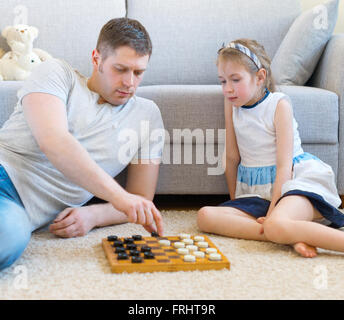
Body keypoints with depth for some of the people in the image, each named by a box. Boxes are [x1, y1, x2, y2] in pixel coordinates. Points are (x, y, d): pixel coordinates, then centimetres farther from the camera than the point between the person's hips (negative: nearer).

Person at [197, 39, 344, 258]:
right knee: (205, 216, -22)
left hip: (294, 180, -6)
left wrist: (270, 213, -18)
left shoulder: (279, 104, -7)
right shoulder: (232, 104, 7)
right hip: (255, 190, 6)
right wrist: (235, 201, 12)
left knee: (276, 225, -39)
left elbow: (284, 166, -12)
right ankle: (292, 237, -31)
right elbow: (232, 157, 10)